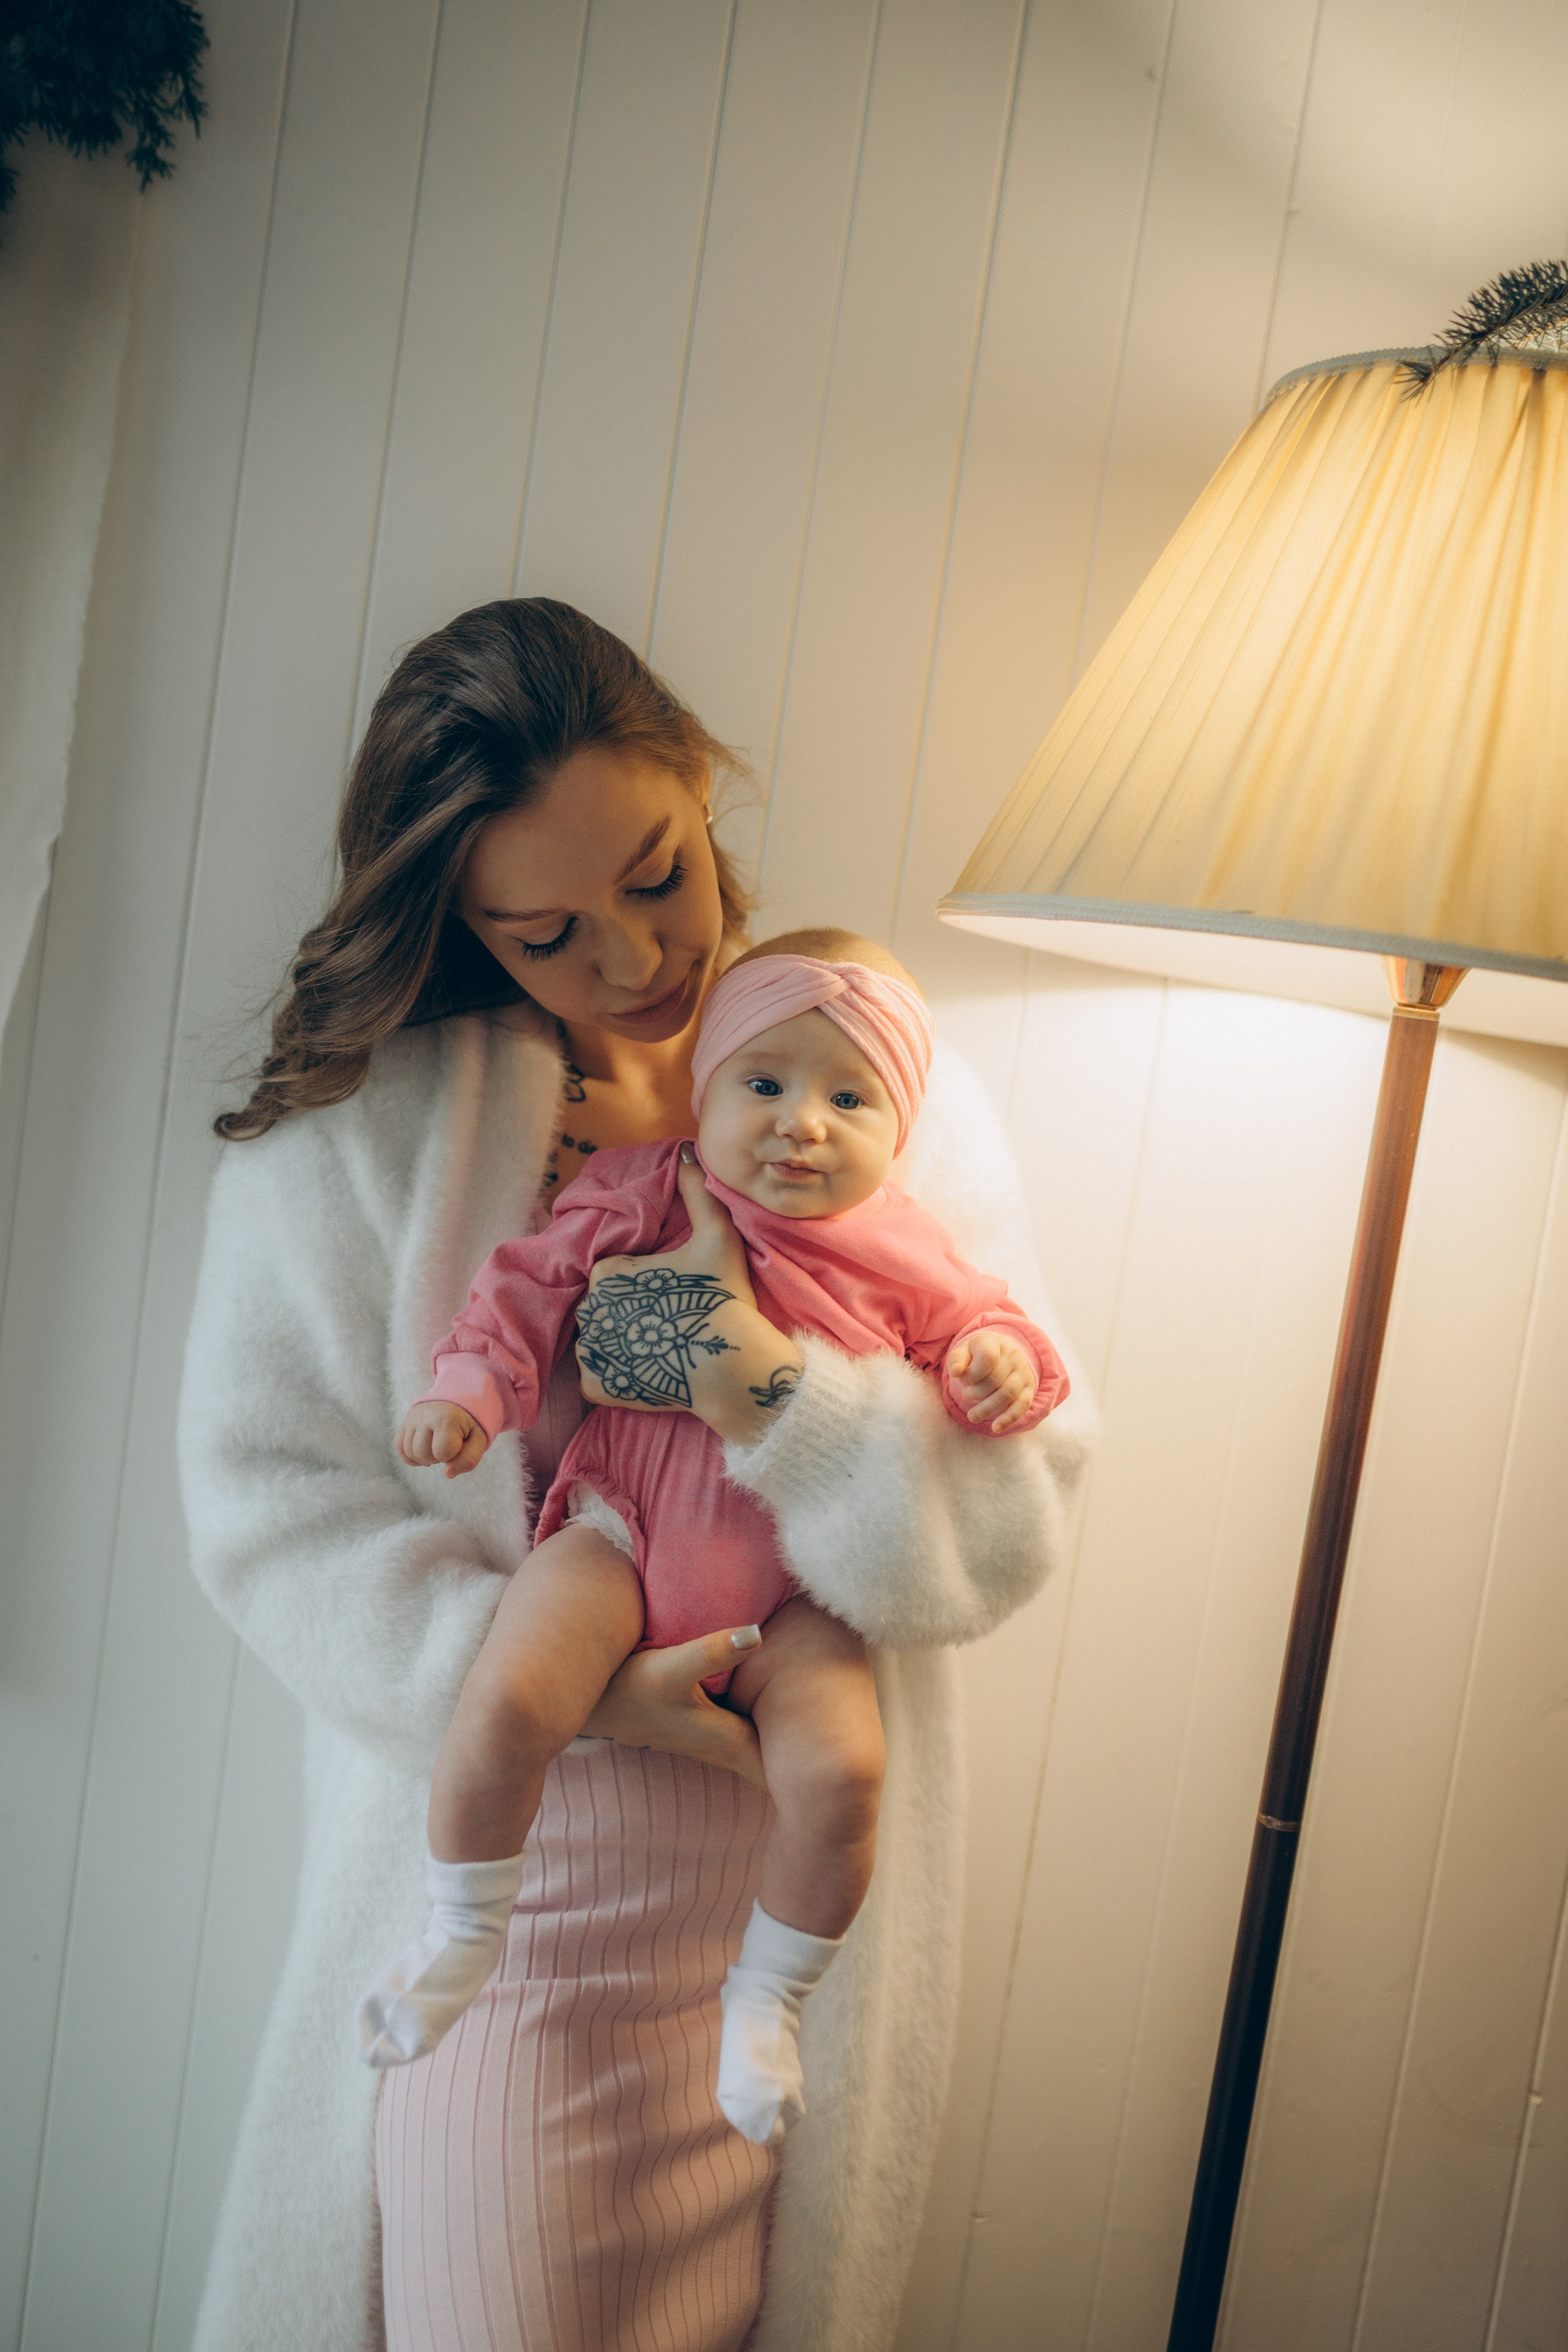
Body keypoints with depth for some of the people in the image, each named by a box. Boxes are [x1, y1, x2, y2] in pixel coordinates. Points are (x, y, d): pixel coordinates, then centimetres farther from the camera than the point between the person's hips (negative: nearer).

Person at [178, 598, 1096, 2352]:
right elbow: (267, 1500, -7)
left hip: (796, 1907, 2)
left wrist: (775, 1395, -23)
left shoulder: (894, 1096, 0)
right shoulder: (351, 1130, -5)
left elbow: (1021, 1504, -5)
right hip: (496, 1896, -1)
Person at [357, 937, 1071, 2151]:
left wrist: (998, 1361, -11)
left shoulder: (900, 1255, 5)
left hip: (795, 1586, 1)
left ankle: (766, 1996, 7)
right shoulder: (642, 1196, 3)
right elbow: (532, 1285, 7)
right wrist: (468, 1388, -7)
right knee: (505, 1702, -26)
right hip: (627, 1529, 0)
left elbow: (973, 1323, 13)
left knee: (840, 1768, -24)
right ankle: (464, 1934, 5)